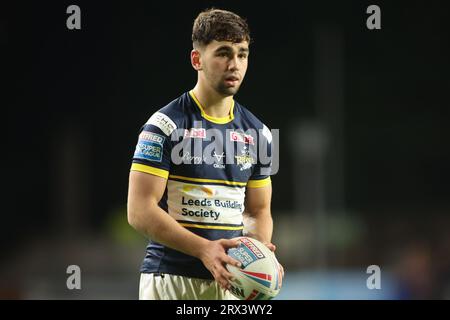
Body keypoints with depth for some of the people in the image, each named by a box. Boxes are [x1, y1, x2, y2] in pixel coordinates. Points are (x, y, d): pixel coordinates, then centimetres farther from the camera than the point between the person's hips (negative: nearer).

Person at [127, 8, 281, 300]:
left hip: (231, 283, 5)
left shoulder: (258, 133, 10)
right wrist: (204, 249, -23)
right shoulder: (164, 125, -7)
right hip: (171, 282, -5)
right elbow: (140, 211, -12)